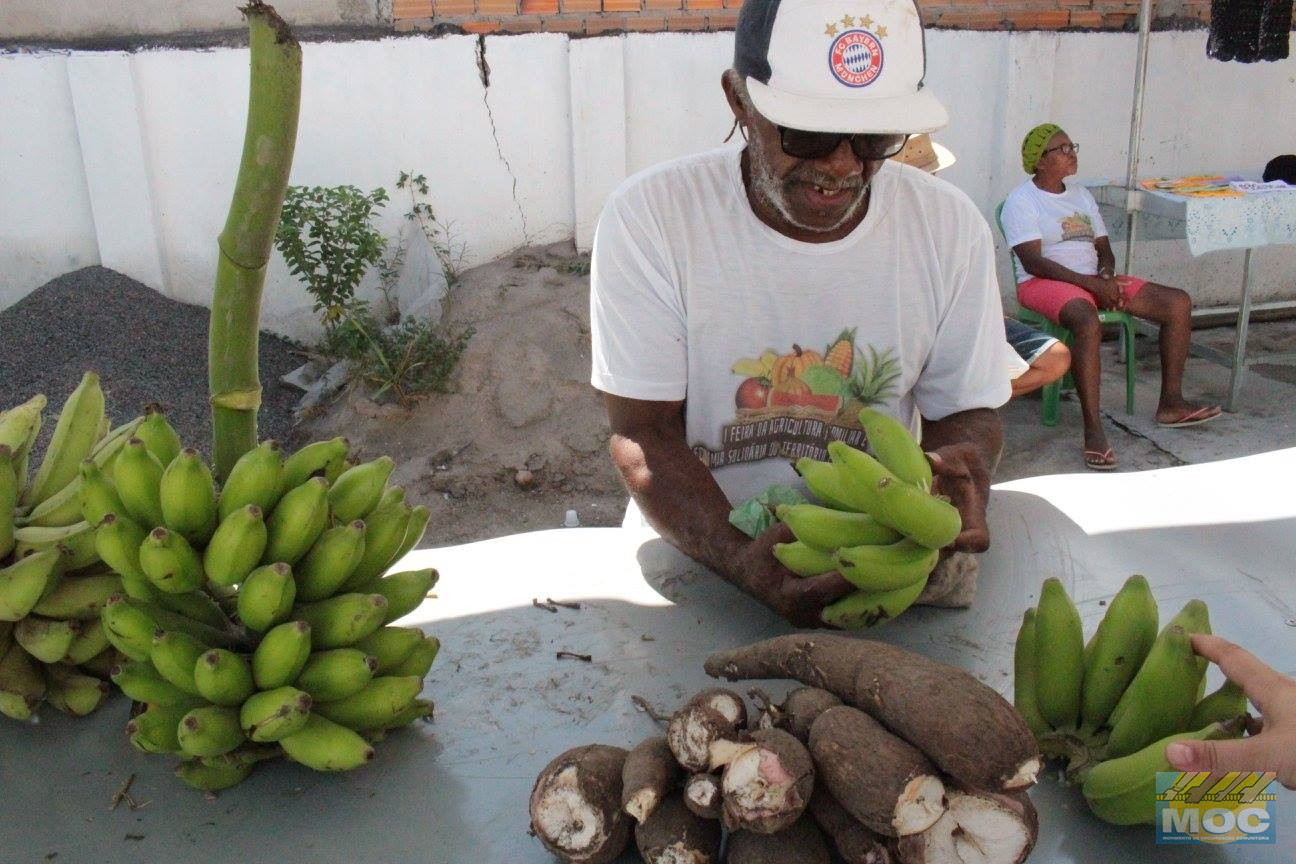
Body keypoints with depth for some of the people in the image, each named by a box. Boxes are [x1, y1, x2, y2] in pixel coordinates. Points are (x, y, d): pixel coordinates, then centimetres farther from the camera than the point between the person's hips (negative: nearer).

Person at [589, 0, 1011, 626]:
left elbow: (966, 410, 3)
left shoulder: (950, 227, -7)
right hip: (696, 553, -5)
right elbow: (642, 433, -12)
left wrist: (961, 465, -21)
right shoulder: (649, 217, -14)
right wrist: (736, 557, -29)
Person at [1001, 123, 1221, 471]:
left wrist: (1107, 274, -6)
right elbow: (1032, 262, -15)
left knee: (1178, 302, -6)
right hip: (1044, 284, -8)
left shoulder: (1081, 194, 20)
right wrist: (1090, 283, -20)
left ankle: (1170, 403, 1)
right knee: (1088, 322, -40)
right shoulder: (1021, 200, -4)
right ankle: (1093, 430, -39)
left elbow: (1103, 247, 19)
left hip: (1095, 280, 8)